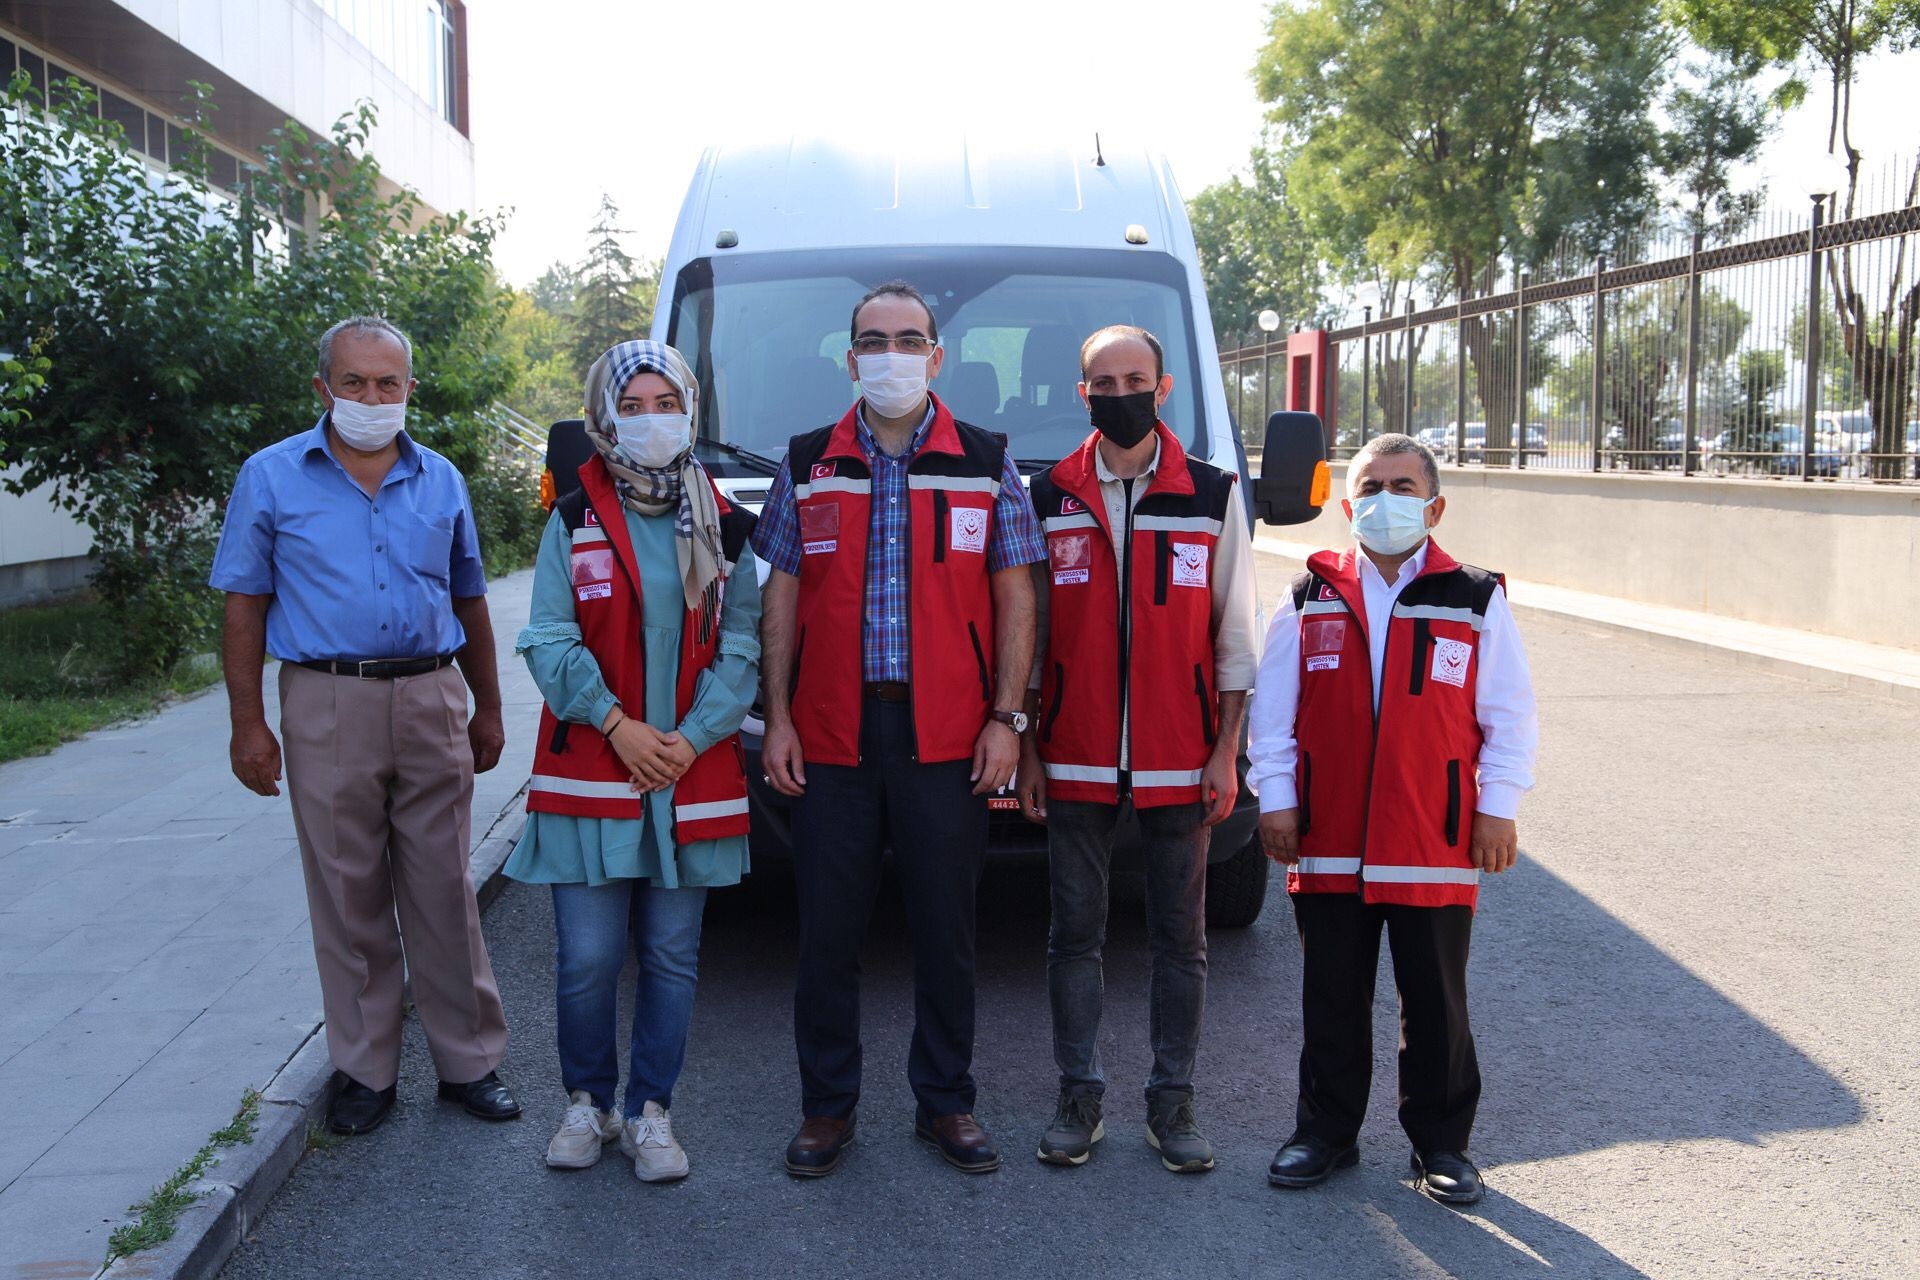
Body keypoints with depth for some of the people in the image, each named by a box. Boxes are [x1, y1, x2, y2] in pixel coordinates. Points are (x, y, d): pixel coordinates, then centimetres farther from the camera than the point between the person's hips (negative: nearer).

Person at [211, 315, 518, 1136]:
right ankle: (364, 1069, 18)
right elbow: (245, 606, 2)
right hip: (328, 707, -1)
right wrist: (248, 723, -4)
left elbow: (468, 603, 17)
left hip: (430, 704, 2)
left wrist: (487, 709, 15)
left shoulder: (440, 481, 10)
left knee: (444, 894, 6)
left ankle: (468, 1060, 16)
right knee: (348, 899, 6)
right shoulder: (273, 477, 3)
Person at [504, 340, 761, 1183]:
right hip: (590, 771, -1)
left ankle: (650, 1111, 22)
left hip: (693, 775, 2)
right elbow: (549, 640, -3)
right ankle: (587, 1100, 22)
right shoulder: (574, 521, 3)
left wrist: (692, 737, -10)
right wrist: (618, 723, -13)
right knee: (587, 958, 0)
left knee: (671, 956, 7)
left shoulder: (722, 526, 7)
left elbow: (742, 645, 3)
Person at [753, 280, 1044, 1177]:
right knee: (827, 930, 6)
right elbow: (781, 597, 8)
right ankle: (826, 1105, 20)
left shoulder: (986, 463, 6)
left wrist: (1005, 717, -4)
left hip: (948, 738, -1)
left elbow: (1014, 596, 4)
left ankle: (945, 1102, 22)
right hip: (830, 735, 1)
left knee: (947, 929, 7)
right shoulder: (807, 465, 9)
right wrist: (777, 718, 1)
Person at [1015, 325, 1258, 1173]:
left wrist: (1226, 752, -2)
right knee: (1074, 934, 7)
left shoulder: (1213, 497, 3)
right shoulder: (1048, 498, 5)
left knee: (1180, 937, 6)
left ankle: (1172, 1102, 18)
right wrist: (1025, 747, 2)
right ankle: (1079, 1097, 19)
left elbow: (1235, 637, 4)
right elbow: (1027, 633, 7)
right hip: (1073, 761, 1)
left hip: (1179, 763, 0)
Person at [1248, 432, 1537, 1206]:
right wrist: (1275, 798, 0)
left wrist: (1497, 808, -3)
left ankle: (1440, 1143, 24)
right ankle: (1326, 1132, 26)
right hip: (1328, 843, 1)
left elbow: (1511, 717, 3)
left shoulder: (1476, 602, 1)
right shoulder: (1310, 599, 5)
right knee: (1332, 1001, 12)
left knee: (1436, 1005, 10)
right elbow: (1273, 710, 6)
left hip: (1436, 847, -1)